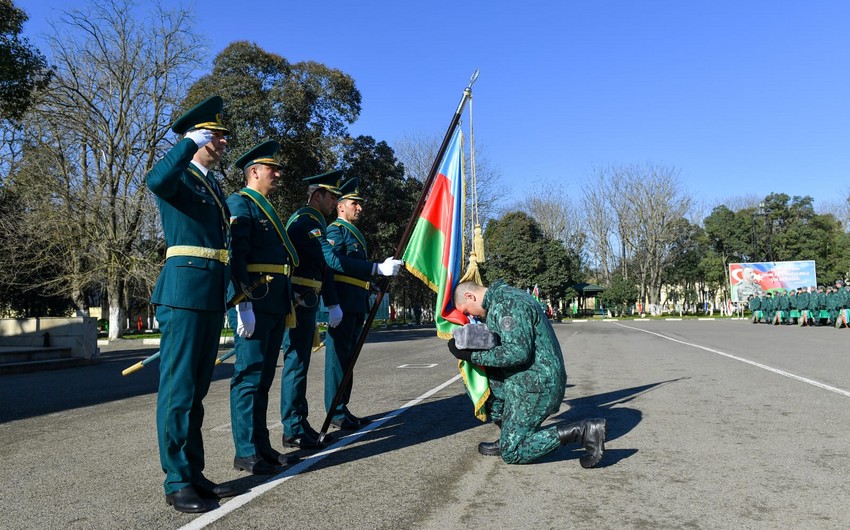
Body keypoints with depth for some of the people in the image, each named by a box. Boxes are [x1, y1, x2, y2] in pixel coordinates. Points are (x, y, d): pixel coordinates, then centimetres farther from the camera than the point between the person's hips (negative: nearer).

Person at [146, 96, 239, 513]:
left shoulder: (214, 187, 22)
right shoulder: (178, 177, -2)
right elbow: (155, 180, -29)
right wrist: (193, 141, -20)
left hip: (212, 296, 8)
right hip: (184, 290, -8)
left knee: (197, 388, 11)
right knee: (178, 387, -3)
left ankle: (194, 473, 20)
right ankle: (177, 482, 5)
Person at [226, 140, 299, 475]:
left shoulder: (267, 209, 24)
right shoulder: (240, 203, -4)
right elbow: (235, 255, -16)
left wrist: (288, 300, 21)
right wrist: (243, 303, -23)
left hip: (276, 303, 9)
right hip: (254, 300, -9)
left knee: (263, 378, 12)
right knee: (249, 377, -4)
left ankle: (262, 446, 20)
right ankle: (246, 453, 4)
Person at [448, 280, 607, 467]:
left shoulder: (506, 304, -18)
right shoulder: (504, 297, 14)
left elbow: (517, 353, -27)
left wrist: (472, 356, -20)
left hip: (536, 386, -10)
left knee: (512, 453, -4)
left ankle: (582, 431, -8)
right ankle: (509, 439, 16)